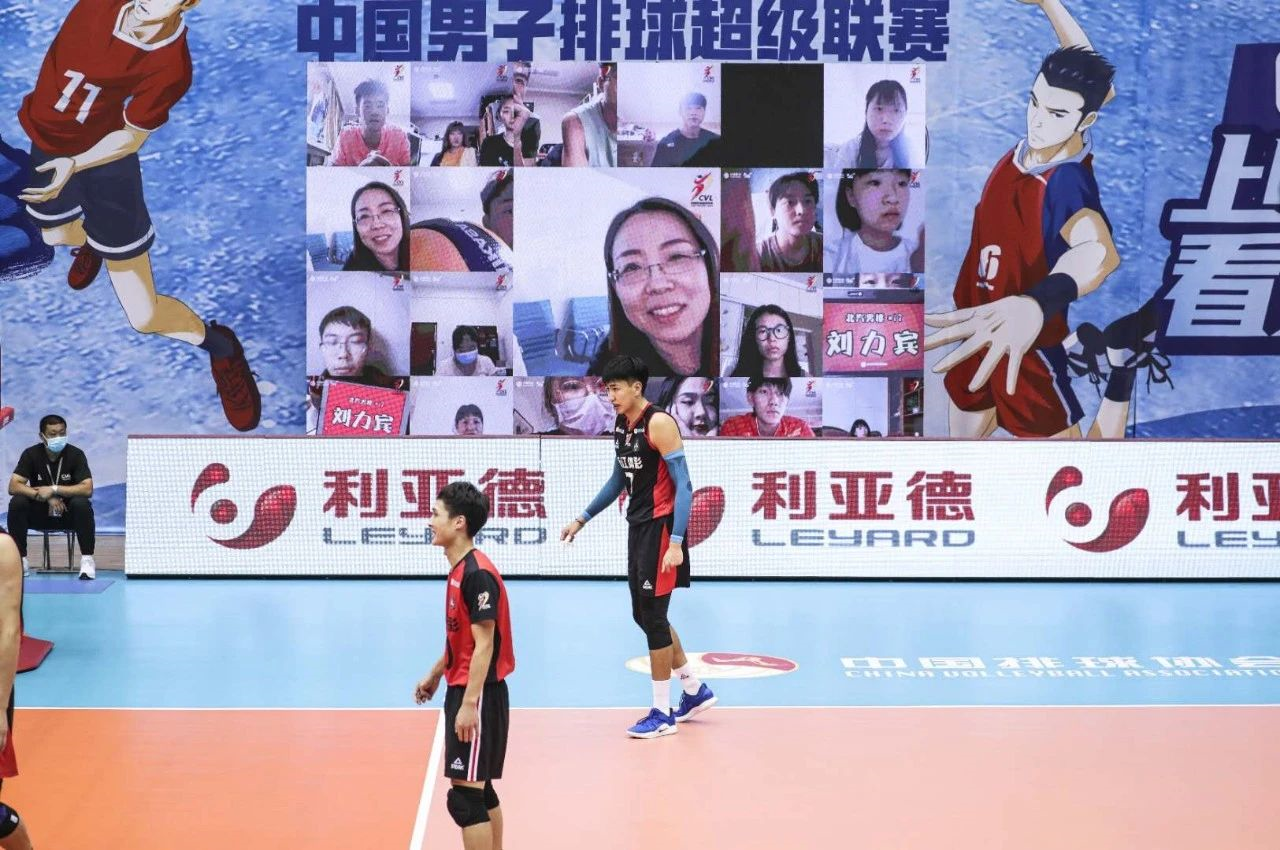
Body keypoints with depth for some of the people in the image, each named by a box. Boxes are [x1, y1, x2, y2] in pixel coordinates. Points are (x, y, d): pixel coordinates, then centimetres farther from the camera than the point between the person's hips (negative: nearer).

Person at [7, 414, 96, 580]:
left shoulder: (76, 454, -13)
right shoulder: (31, 454, -9)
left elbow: (87, 489, -22)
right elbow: (13, 487, -19)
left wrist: (54, 489, -28)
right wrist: (45, 496, -30)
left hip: (68, 514, -1)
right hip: (40, 513, 1)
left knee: (82, 504, -33)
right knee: (16, 504, -26)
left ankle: (87, 560, -24)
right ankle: (20, 559, -15)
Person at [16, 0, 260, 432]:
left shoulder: (170, 68, -31)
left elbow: (131, 136, -17)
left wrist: (74, 165, -27)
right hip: (46, 147, 5)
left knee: (143, 316, -7)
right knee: (56, 235, 36)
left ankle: (219, 346, 24)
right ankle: (88, 245, 74)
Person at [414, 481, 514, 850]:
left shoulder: (477, 574, -19)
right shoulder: (459, 570, 10)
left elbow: (484, 645, -22)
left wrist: (469, 704, -24)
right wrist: (435, 674, 27)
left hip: (479, 695, -10)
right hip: (462, 689, 10)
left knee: (465, 795, -7)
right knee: (480, 789, 15)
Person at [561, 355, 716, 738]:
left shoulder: (659, 424, -16)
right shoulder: (620, 424, 9)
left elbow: (683, 486, -18)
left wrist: (675, 542, -24)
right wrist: (584, 518, 21)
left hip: (661, 528, -9)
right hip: (637, 527, 9)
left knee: (653, 618, -5)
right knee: (644, 616, 14)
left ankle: (662, 714, 5)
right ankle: (694, 690, 29)